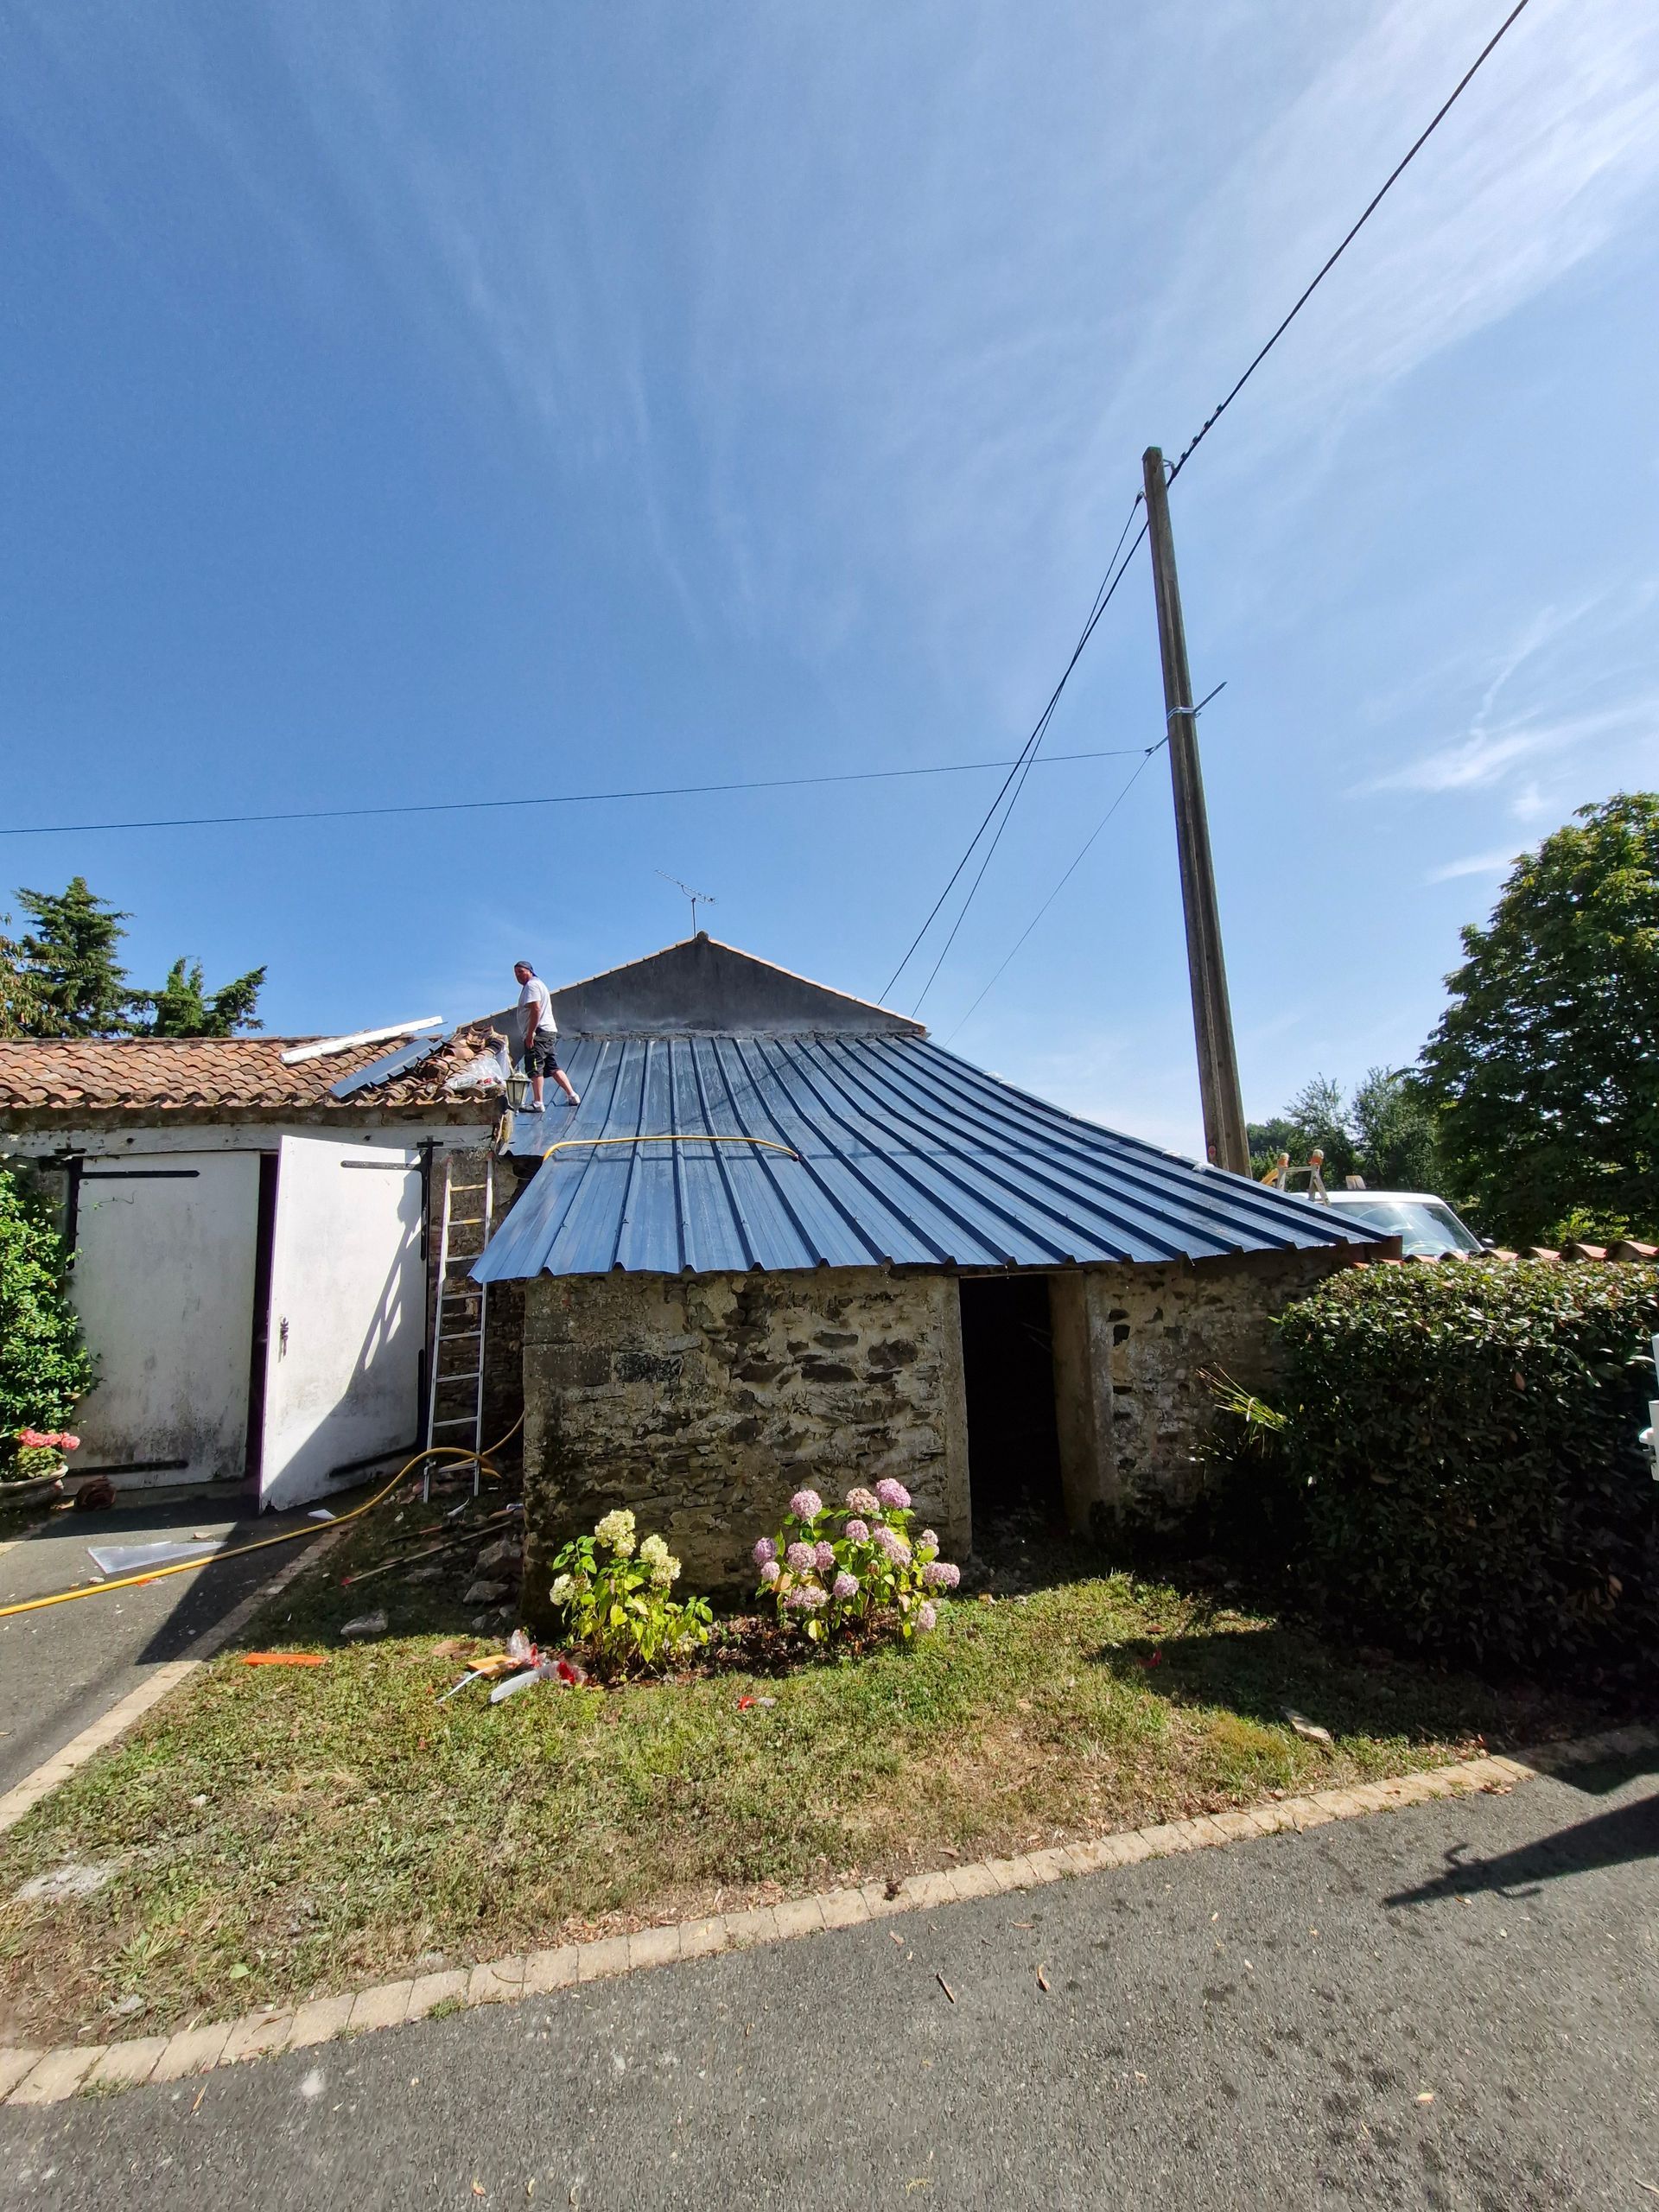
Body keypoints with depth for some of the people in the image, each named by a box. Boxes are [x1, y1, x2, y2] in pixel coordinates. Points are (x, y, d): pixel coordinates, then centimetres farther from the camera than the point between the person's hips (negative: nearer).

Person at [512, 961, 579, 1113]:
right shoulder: (538, 983, 25)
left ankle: (537, 1103, -11)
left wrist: (530, 1033, -21)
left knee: (534, 1068, -10)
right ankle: (572, 1095, 11)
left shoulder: (531, 985, -7)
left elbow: (536, 1009, -19)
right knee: (553, 1067, 12)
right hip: (549, 1032, 10)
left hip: (539, 1032, -10)